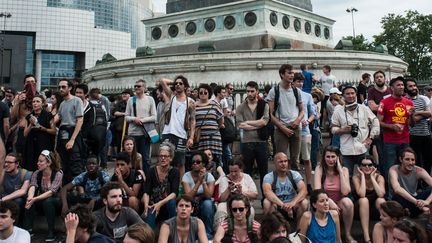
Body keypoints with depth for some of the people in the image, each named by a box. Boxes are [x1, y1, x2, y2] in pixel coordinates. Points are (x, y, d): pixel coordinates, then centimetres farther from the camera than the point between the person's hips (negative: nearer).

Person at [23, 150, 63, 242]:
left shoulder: (58, 174, -18)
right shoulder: (36, 174, -5)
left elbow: (51, 192, -29)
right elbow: (32, 187, -22)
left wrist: (34, 199, -43)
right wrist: (30, 198, -45)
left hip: (55, 201, -4)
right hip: (42, 200, 4)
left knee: (48, 201, -36)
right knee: (29, 201, -26)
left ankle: (51, 232, -26)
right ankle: (28, 229, -20)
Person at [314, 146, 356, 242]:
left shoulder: (344, 170, -5)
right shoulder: (319, 169, -9)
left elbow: (345, 192, -19)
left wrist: (340, 171, -18)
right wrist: (329, 201, -33)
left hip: (339, 203, 1)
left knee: (348, 202, -32)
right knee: (333, 212, -35)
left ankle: (348, 234, -13)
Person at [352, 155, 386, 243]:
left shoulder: (379, 177, -8)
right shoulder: (356, 177, -12)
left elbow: (381, 194, -27)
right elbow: (362, 194, -29)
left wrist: (372, 177, -21)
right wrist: (363, 176, -23)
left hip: (376, 208, 1)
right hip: (361, 209, 0)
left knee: (380, 200, -31)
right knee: (364, 200, -34)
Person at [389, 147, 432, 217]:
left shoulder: (419, 171, -10)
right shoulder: (394, 170, -18)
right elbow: (397, 189, -36)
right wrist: (416, 202, -45)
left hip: (413, 200, 3)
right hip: (398, 203, -3)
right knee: (398, 196, -37)